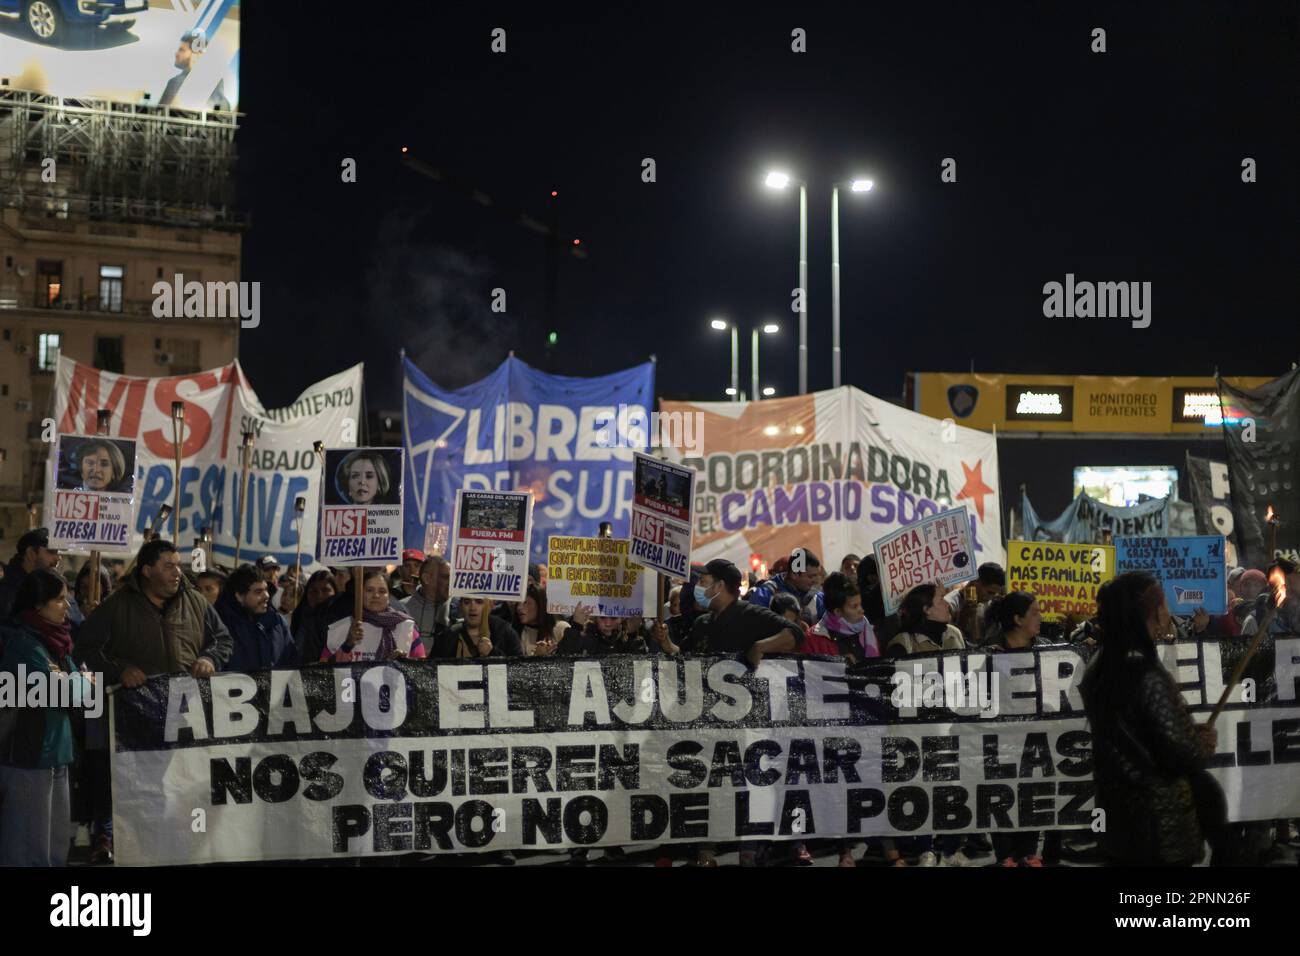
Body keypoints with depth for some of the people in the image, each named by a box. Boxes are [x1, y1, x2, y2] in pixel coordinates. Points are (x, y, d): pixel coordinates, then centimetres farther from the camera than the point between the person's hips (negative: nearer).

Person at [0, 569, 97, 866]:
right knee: (29, 849, -5)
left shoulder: (53, 639, 12)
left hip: (55, 753, 9)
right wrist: (83, 683, 0)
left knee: (58, 844, 12)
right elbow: (58, 691, -20)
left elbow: (83, 689, 13)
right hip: (27, 755, -9)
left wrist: (77, 684, -9)